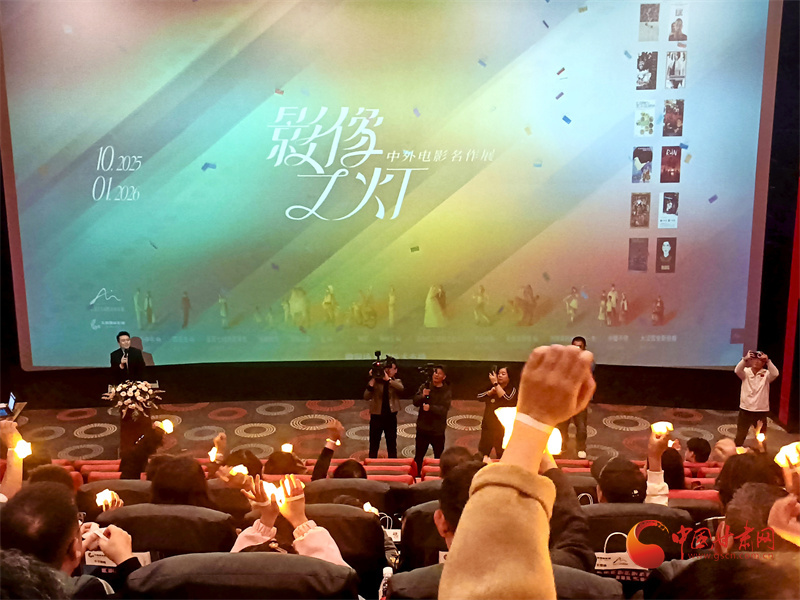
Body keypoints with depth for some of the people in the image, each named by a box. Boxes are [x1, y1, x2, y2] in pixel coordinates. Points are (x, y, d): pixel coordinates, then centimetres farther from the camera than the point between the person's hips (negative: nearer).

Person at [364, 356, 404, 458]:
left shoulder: (396, 382, 4)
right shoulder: (376, 381, -2)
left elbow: (401, 388, -21)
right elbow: (366, 397, -13)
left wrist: (388, 379, -27)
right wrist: (372, 380, -19)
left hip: (390, 417, 1)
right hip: (377, 416, -1)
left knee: (392, 446, 8)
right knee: (373, 447, 6)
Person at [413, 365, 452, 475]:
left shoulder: (446, 391, -2)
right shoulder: (424, 387, 5)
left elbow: (444, 409, -13)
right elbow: (415, 402, -2)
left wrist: (430, 408, -27)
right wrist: (422, 396, -21)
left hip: (438, 430, -1)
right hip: (423, 428, 1)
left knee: (439, 458, 4)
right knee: (418, 456, 5)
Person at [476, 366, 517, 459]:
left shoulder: (512, 390, -3)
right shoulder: (492, 388, 16)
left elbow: (506, 399, -23)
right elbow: (479, 397, 5)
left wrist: (496, 383, -19)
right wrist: (491, 391, -11)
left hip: (502, 429, -6)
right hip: (487, 427, 6)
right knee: (481, 455, 7)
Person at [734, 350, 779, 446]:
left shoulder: (766, 374, -4)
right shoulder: (746, 372, -3)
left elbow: (775, 373, -25)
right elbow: (737, 370, -24)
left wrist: (768, 360, -36)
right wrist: (745, 359, -39)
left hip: (761, 411, 0)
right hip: (745, 409, 0)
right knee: (740, 435, 13)